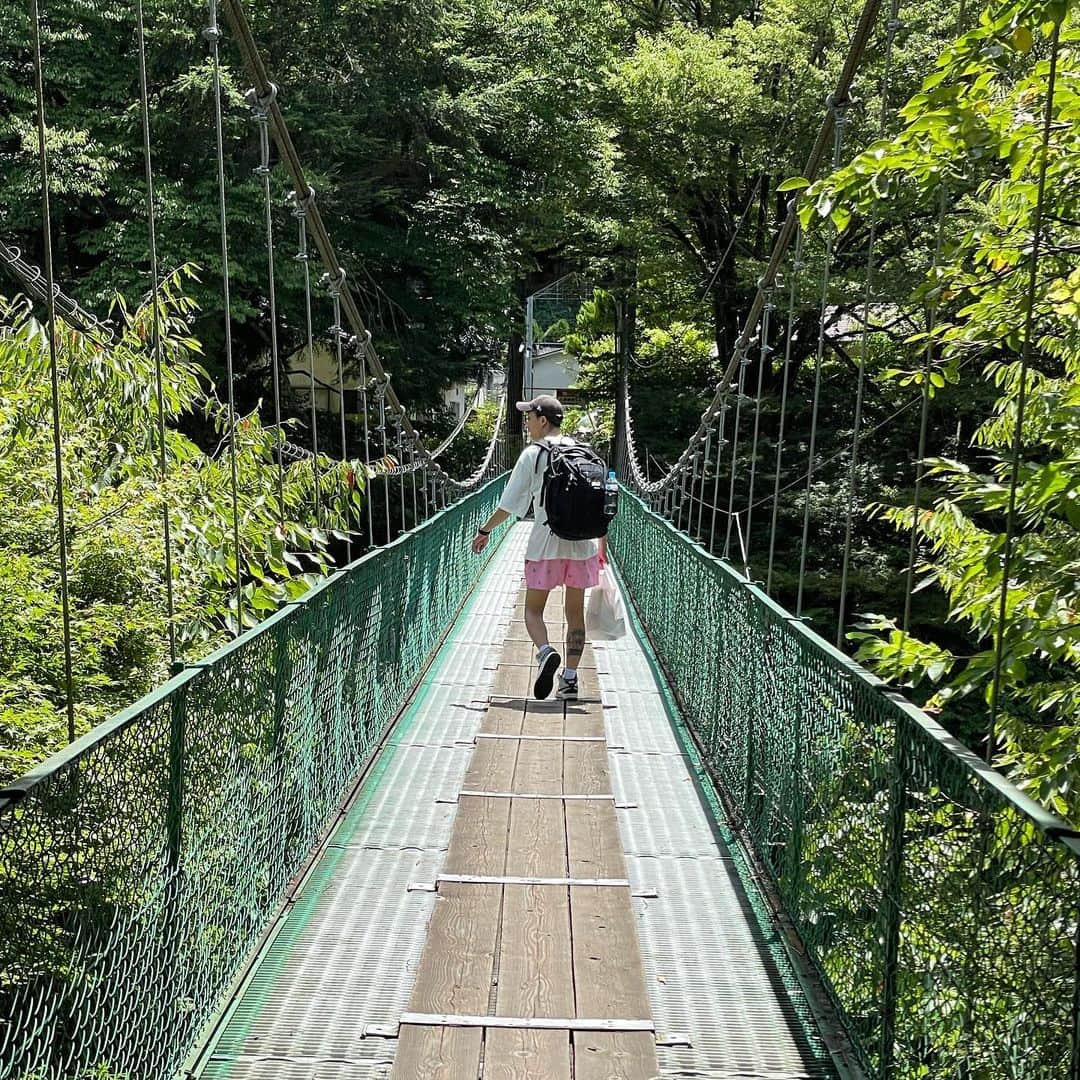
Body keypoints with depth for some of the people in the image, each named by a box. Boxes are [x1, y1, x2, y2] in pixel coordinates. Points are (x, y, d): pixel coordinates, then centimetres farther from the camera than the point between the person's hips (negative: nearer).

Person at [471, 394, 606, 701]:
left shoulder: (533, 454, -6)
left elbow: (508, 505, -6)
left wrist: (484, 531, 7)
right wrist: (602, 544, 17)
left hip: (545, 544, -4)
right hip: (582, 544, 4)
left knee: (533, 610, 8)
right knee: (575, 612, 12)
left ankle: (546, 652, -20)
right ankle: (570, 679, 10)